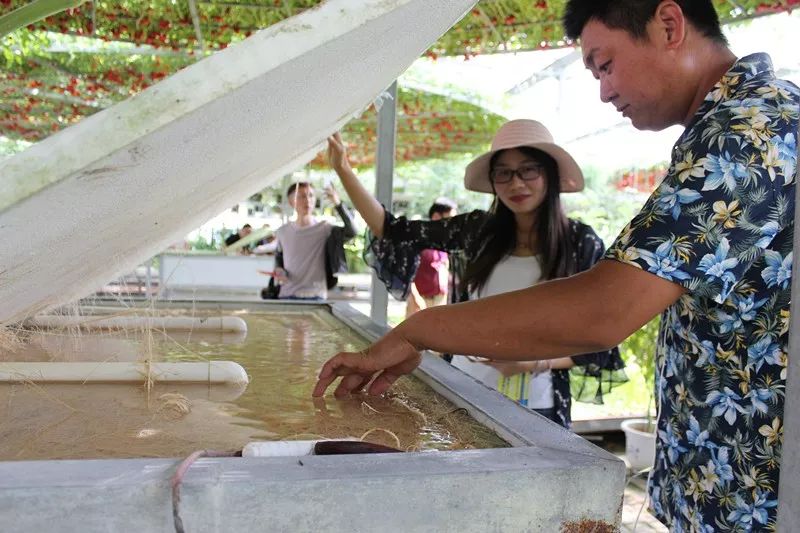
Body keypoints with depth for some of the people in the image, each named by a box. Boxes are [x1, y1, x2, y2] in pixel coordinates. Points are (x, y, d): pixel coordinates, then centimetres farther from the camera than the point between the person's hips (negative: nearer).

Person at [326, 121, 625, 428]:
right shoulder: (478, 230, -1)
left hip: (533, 411, -3)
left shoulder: (582, 244, -9)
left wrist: (535, 362, -20)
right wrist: (344, 170, -7)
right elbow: (393, 232, 1)